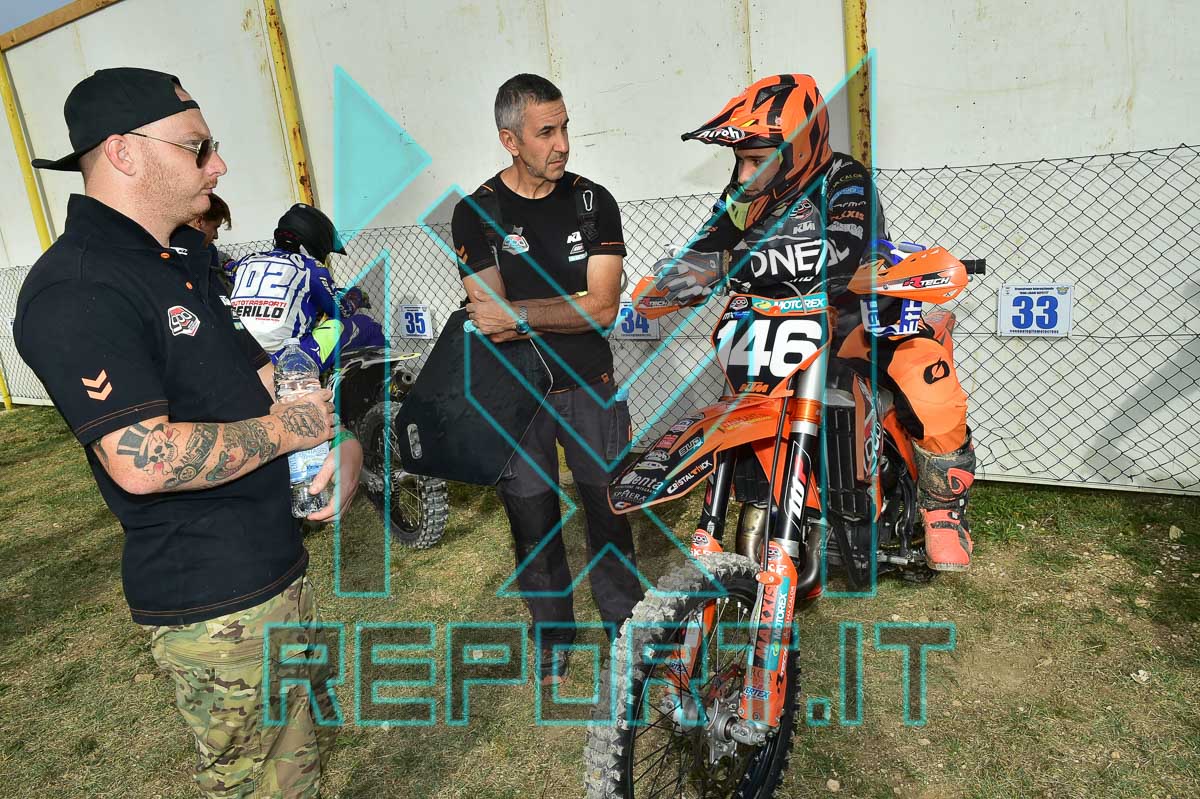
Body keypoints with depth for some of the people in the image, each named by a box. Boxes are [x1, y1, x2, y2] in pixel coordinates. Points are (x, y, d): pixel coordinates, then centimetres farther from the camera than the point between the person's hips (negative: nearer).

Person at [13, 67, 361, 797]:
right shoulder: (77, 292, -21)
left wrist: (339, 437, 0)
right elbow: (142, 461, -30)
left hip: (278, 566, 9)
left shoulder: (187, 255, 11)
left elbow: (259, 372, 16)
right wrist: (285, 429, -17)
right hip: (214, 603, -9)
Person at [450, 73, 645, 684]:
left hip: (591, 386, 1)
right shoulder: (476, 214, -5)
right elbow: (491, 317, -15)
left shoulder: (593, 201, -2)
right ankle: (552, 632, 34)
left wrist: (519, 313, -20)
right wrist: (572, 312, -18)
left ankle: (624, 619, 33)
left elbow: (603, 306, -13)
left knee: (609, 508, 11)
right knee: (532, 519, 12)